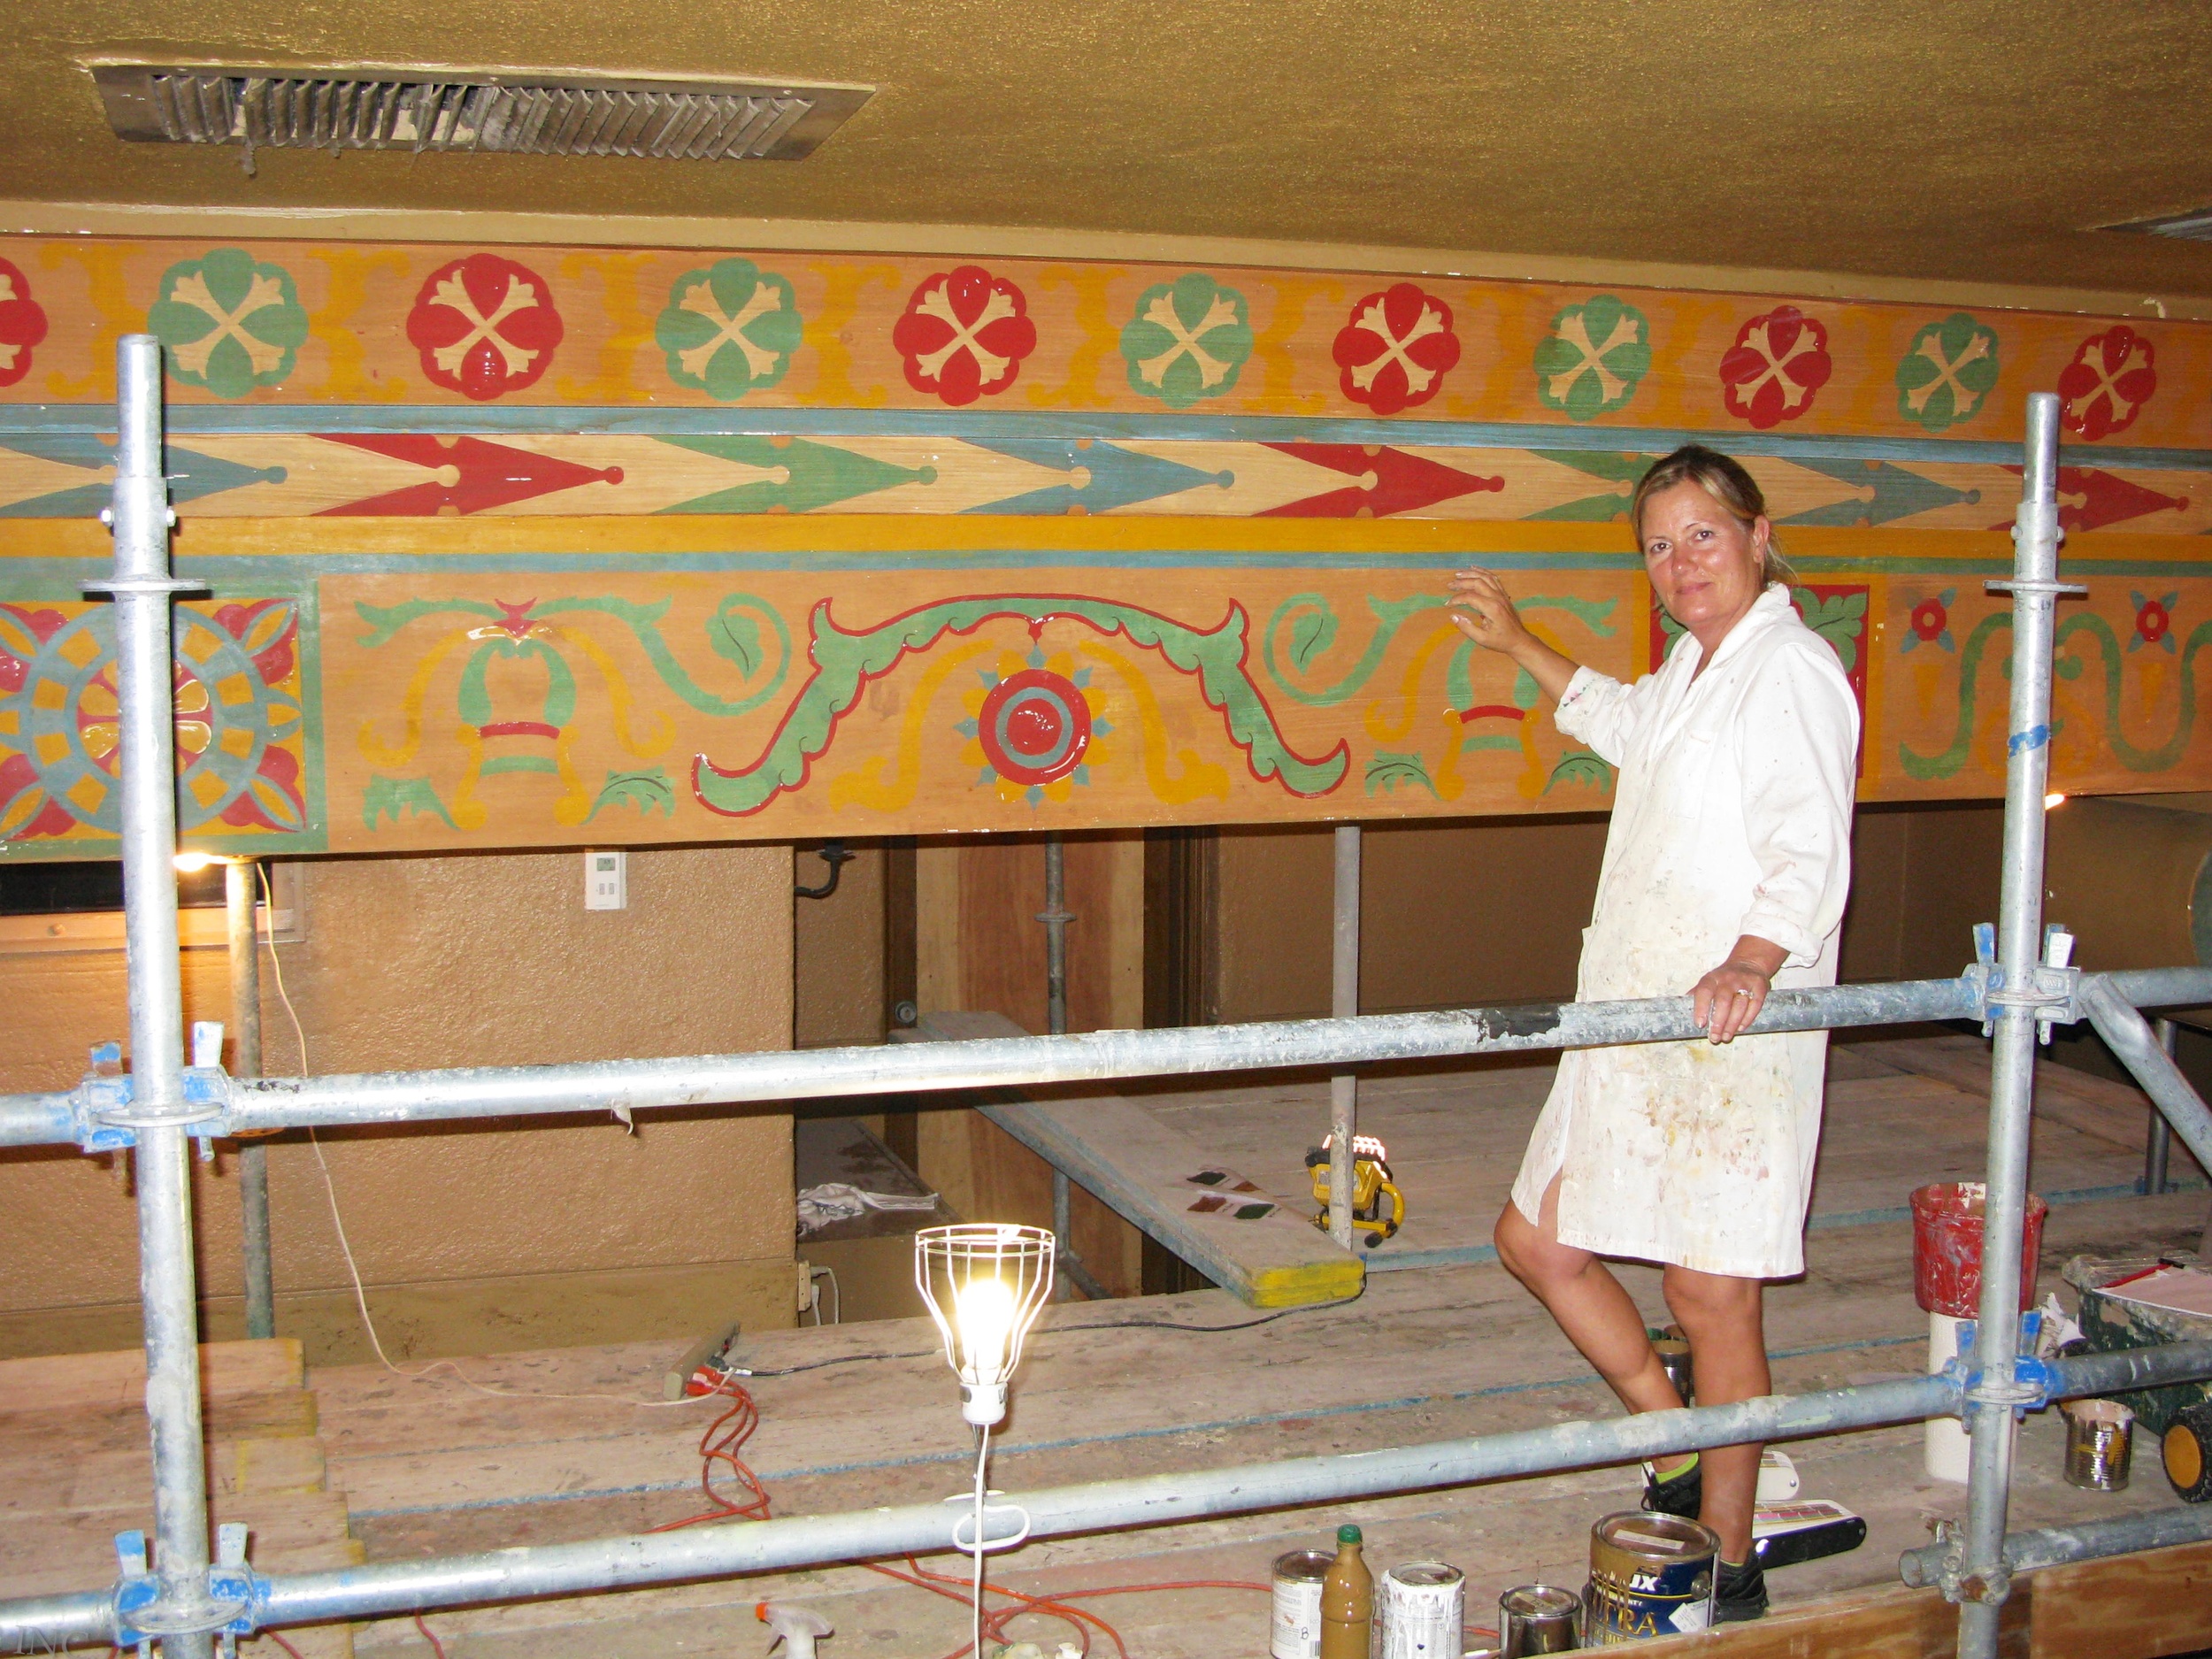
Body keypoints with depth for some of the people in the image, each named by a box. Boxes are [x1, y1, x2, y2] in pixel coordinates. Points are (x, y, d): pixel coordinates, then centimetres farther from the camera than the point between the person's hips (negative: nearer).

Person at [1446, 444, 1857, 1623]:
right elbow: (1627, 725, 42)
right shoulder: (1693, 665, 17)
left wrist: (1751, 961, -40)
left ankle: (1728, 1566, 13)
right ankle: (1681, 1457, 29)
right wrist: (1517, 644, 50)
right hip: (1635, 1026, 10)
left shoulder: (1791, 670, -11)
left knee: (1710, 1291, -3)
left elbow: (1810, 851, -23)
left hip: (1735, 1034, -9)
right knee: (1537, 1241, 12)